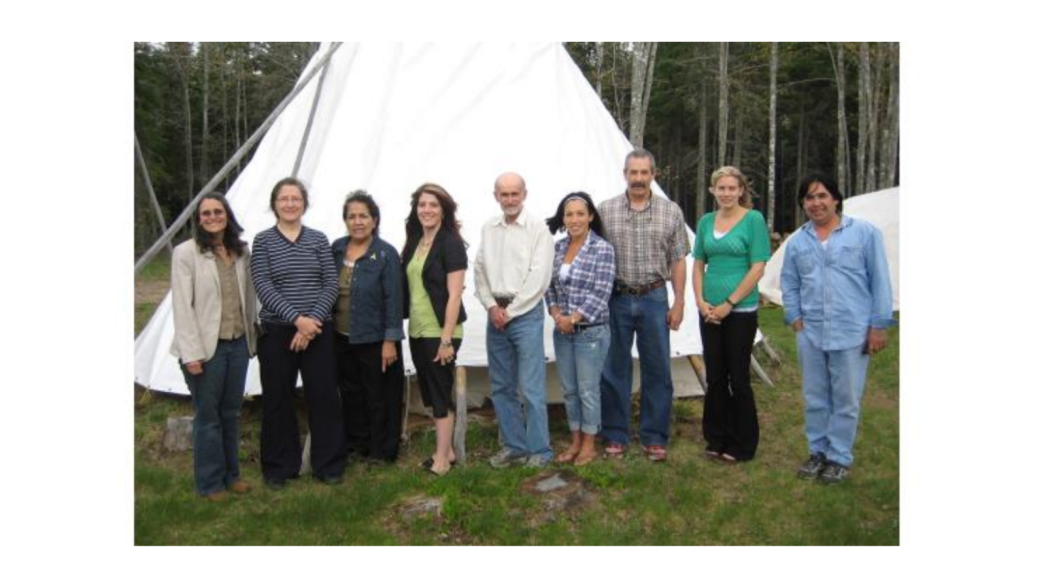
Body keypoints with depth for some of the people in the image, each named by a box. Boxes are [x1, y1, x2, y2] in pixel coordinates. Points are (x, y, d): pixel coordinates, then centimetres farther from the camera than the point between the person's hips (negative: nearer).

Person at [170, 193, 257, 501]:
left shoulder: (241, 251, 6)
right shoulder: (186, 252, -9)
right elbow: (182, 306, -12)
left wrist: (251, 336, 10)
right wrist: (191, 352, -16)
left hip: (238, 345, 5)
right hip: (207, 347, -5)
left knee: (230, 413, 16)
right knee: (207, 416, 6)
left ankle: (230, 474, 30)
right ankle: (210, 483, 20)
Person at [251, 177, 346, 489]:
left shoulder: (318, 239, 6)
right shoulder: (262, 241, 1)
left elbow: (331, 284, 1)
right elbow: (263, 287, -8)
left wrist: (314, 319, -13)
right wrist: (297, 318, -18)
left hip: (318, 331, 1)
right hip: (276, 332, -1)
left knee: (324, 396, 3)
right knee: (278, 400, 6)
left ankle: (329, 464, 18)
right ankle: (279, 468, 22)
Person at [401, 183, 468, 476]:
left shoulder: (451, 243, -10)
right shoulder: (413, 242, 10)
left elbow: (454, 295, -15)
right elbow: (408, 288, 13)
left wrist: (447, 339, -18)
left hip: (440, 331, -7)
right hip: (418, 331, 7)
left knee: (440, 395, 2)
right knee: (431, 394, 14)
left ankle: (441, 459, 13)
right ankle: (446, 450, 28)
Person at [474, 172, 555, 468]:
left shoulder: (538, 229, -5)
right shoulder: (488, 228, 11)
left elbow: (539, 277, -10)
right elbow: (480, 270, 10)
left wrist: (510, 311, -10)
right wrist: (491, 307, -4)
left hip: (526, 314, -5)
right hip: (495, 314, 5)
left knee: (531, 387, -4)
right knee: (501, 387, 10)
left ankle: (539, 450, 7)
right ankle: (514, 445, 22)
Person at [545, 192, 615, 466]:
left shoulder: (602, 249, -10)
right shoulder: (558, 247, 6)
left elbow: (601, 294, -14)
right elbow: (550, 286, 10)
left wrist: (573, 319, -15)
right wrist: (556, 315, -6)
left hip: (591, 332, -5)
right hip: (562, 331, 6)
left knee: (588, 390, 4)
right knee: (569, 389, 14)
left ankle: (589, 445, 20)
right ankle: (575, 441, 28)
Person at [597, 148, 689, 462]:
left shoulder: (671, 212, 4)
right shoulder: (605, 210, 3)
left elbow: (678, 261, 5)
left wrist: (678, 303, 0)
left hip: (654, 299, 0)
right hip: (616, 299, 0)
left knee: (657, 371, 5)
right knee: (614, 371, 6)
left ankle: (654, 438, 18)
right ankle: (615, 436, 18)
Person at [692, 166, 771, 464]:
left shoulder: (753, 219, -6)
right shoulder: (706, 221, 8)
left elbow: (758, 267, -10)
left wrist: (729, 303, -13)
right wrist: (700, 300, -1)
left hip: (741, 311, -5)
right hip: (709, 311, 5)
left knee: (738, 378, 1)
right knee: (715, 377, 11)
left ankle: (742, 445, 15)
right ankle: (717, 439, 24)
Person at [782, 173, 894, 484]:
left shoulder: (864, 232, -2)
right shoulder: (797, 242, 8)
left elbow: (879, 281, -2)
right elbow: (789, 283, 16)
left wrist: (879, 325, -5)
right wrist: (795, 317, 5)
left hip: (852, 332, -3)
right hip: (810, 333, 4)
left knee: (846, 400, 4)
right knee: (815, 398, 13)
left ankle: (839, 457, 19)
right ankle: (818, 451, 28)